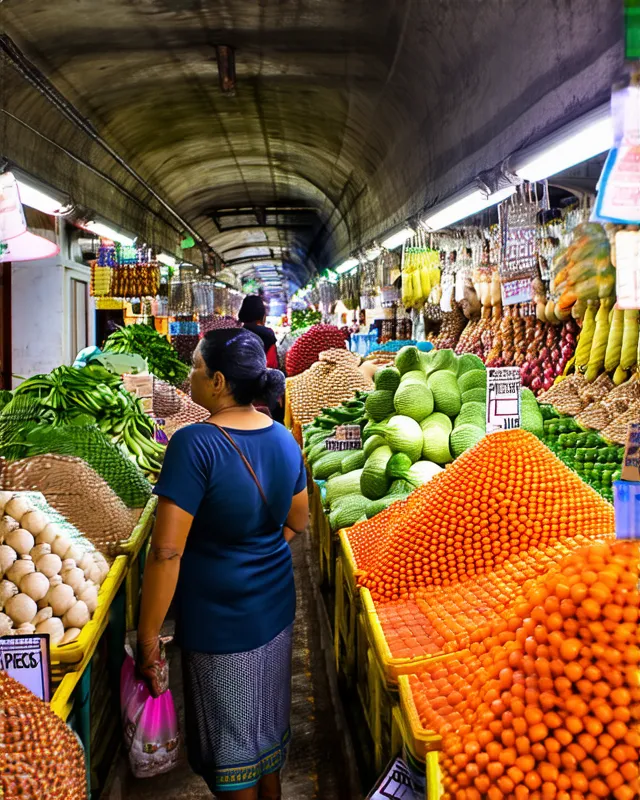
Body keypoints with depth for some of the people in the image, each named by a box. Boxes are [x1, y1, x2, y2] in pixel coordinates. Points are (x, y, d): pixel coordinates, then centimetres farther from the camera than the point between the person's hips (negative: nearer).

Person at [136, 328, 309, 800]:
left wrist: (149, 638, -17)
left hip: (221, 620, -6)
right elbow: (298, 523, 9)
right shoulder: (283, 438, -3)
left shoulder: (195, 444, -24)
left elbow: (167, 551, -25)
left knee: (231, 745, 16)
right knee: (269, 727, 26)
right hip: (277, 610, 6)